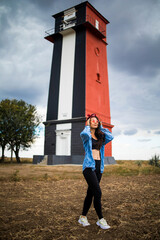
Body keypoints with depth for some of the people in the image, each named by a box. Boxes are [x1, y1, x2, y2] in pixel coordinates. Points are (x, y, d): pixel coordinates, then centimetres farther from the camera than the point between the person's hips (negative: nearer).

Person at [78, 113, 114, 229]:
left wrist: (101, 127, 7)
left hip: (99, 167, 6)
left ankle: (83, 217, 24)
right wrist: (87, 126, -5)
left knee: (90, 193, 11)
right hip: (89, 166, -6)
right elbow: (84, 133, -25)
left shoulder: (100, 136, 16)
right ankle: (101, 219, 4)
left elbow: (111, 137, 0)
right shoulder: (86, 135, 0)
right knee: (98, 192, -11)